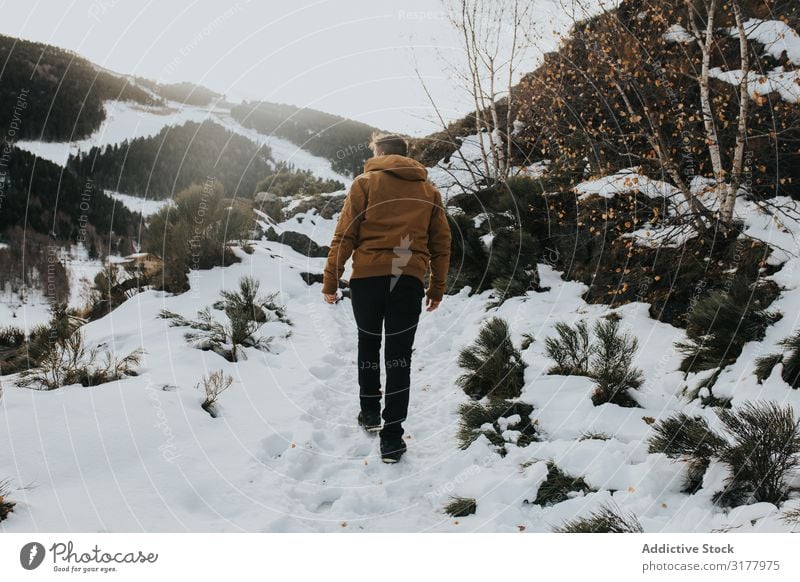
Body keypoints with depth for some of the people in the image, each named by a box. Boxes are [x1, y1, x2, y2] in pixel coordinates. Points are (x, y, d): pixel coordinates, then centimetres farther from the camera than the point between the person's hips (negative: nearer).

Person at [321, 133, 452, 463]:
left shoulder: (365, 183, 5)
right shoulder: (429, 190, 14)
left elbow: (345, 234, -2)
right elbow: (441, 243, 14)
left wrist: (331, 280, 2)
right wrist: (437, 288, 20)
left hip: (368, 276, -1)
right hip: (410, 279, 1)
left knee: (369, 344, 21)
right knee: (399, 357, 2)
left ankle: (370, 412, 27)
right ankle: (392, 439, 0)